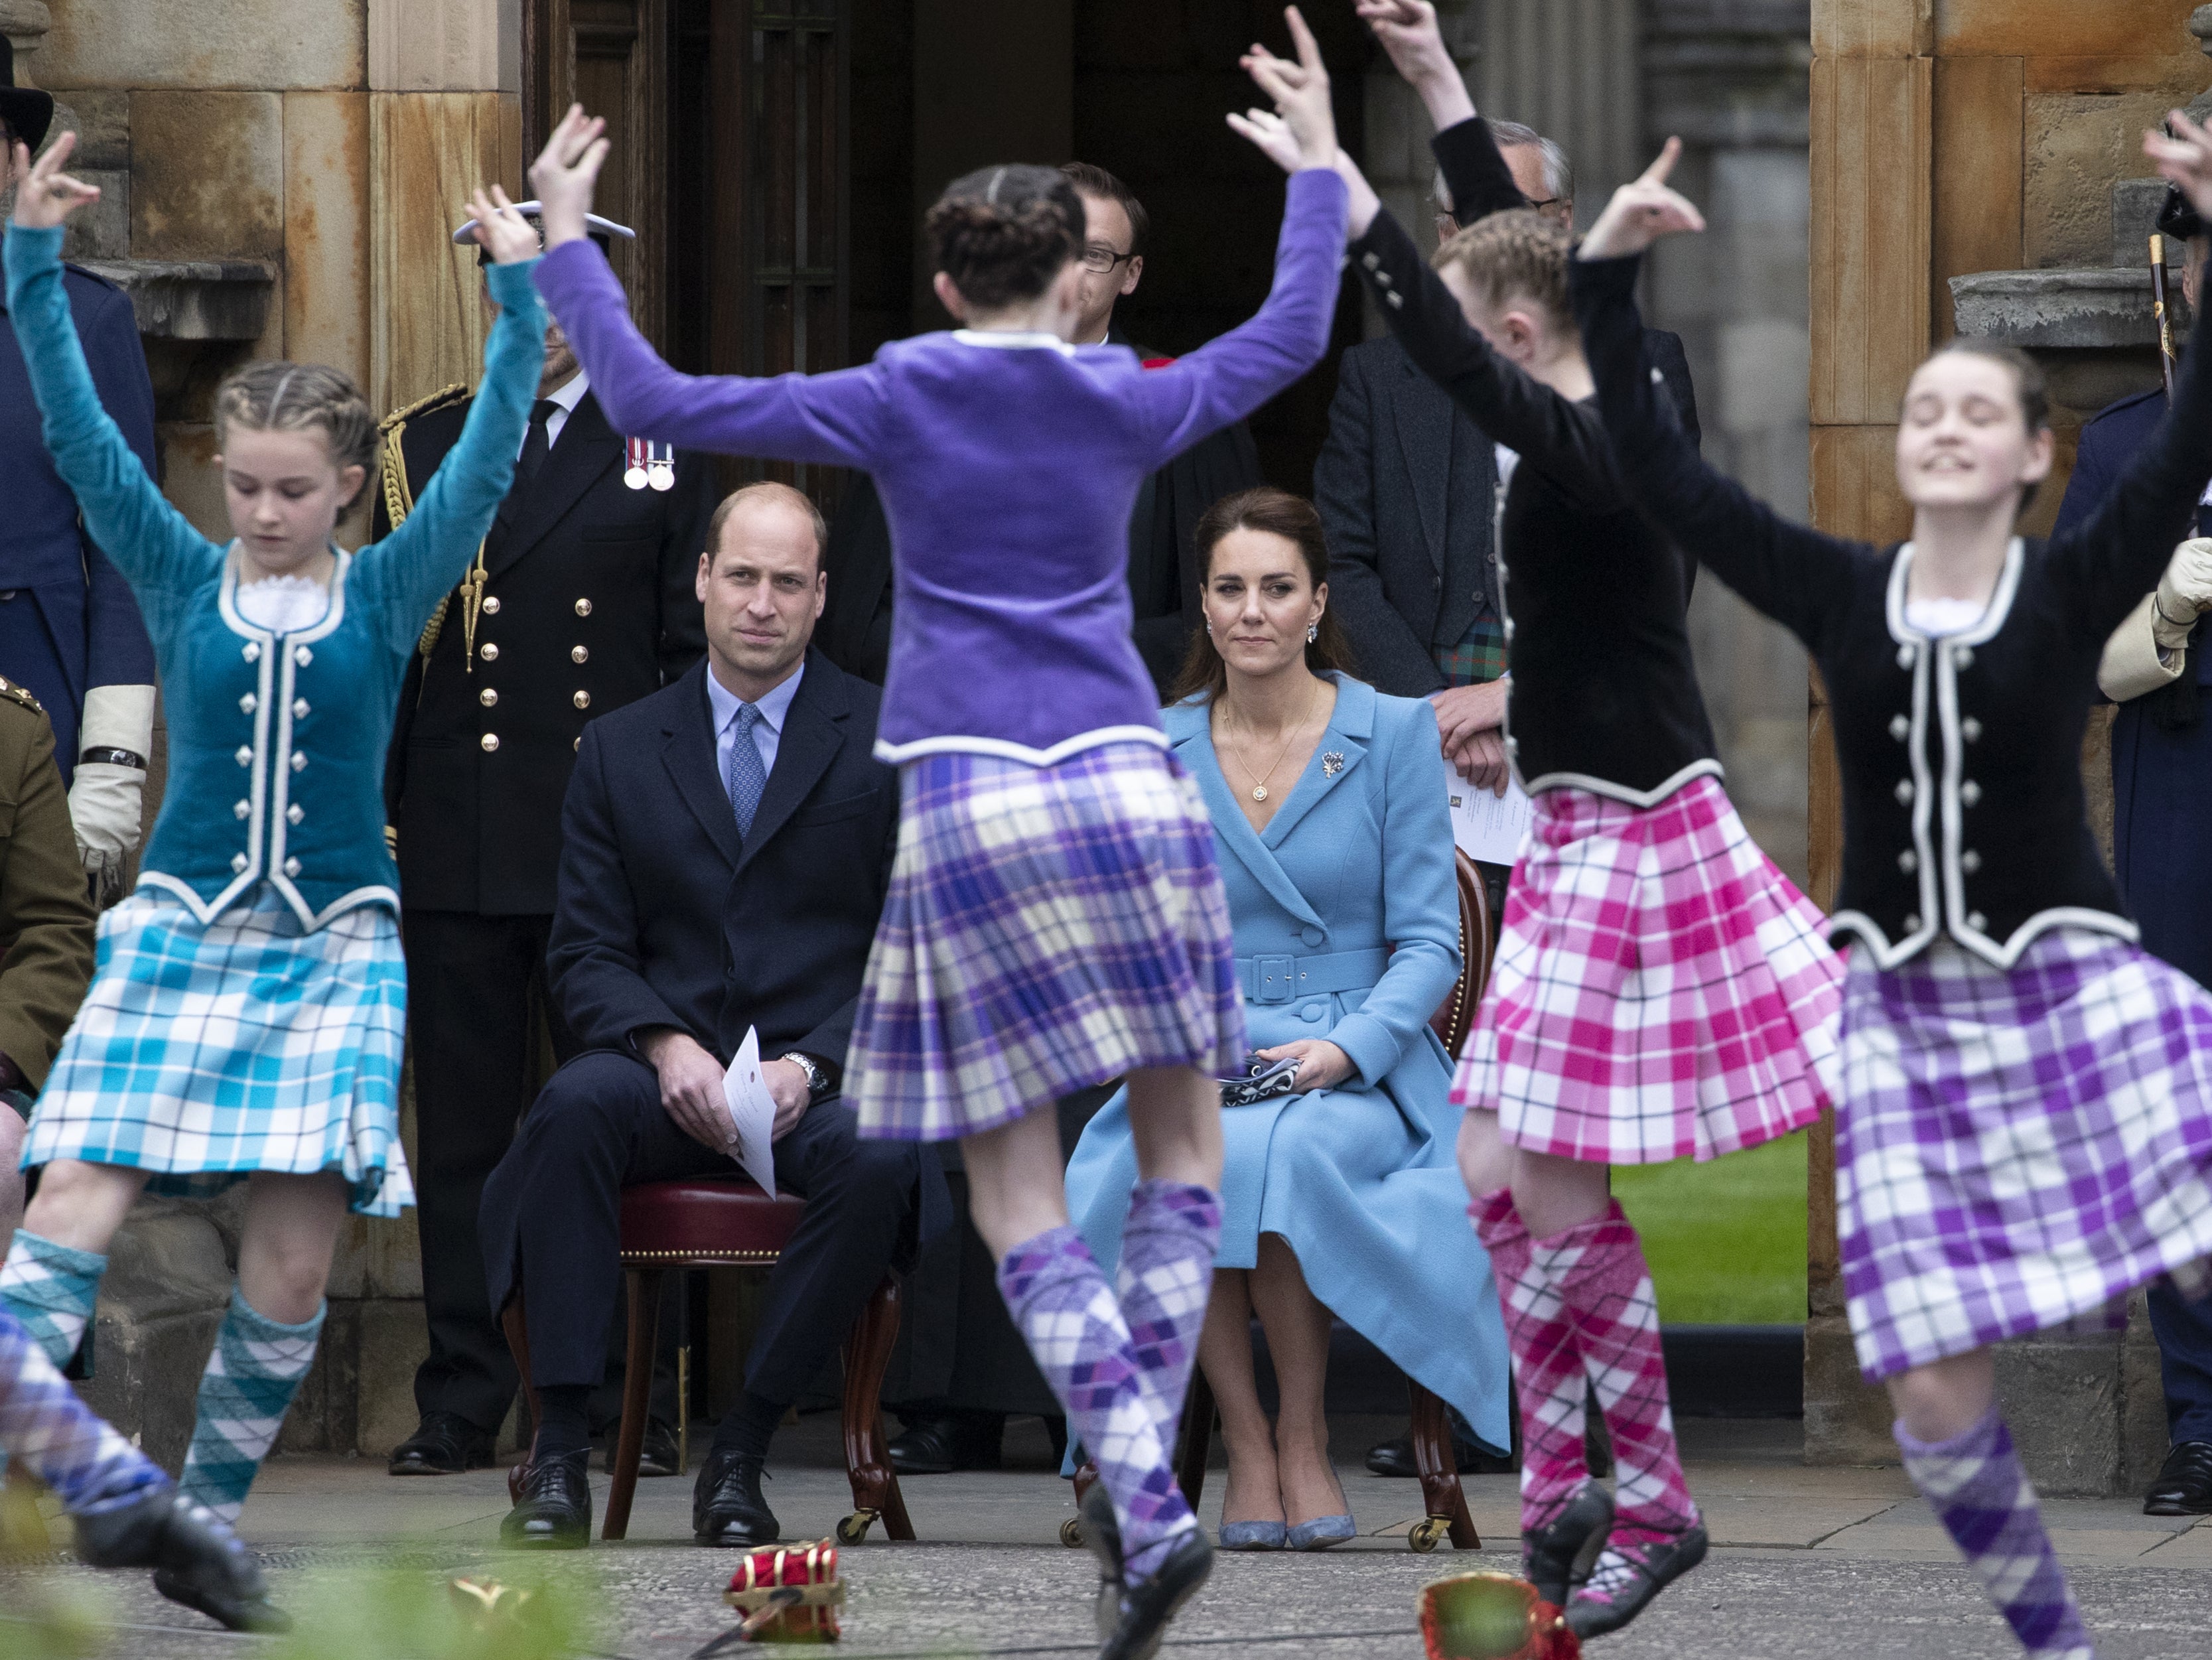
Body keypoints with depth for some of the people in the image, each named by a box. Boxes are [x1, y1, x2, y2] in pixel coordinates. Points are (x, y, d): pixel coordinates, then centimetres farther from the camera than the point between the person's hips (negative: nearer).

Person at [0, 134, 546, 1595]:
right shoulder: (184, 582, 4)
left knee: (295, 1255, -6)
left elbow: (489, 458, -2)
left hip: (336, 947, 0)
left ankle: (214, 1505, 8)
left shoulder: (387, 595, 3)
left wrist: (519, 293, -7)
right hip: (180, 928, 0)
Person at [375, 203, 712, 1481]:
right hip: (456, 845, 2)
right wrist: (370, 818, 4)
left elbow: (700, 650, 6)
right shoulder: (420, 447, 12)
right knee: (466, 1133, 2)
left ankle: (635, 1406, 4)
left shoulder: (669, 449, 8)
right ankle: (465, 1407, 6)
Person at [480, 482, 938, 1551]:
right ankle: (560, 1451, -30)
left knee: (877, 1160, -35)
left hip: (829, 1075, -1)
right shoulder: (621, 751, 13)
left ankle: (741, 1451, -21)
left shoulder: (892, 740, 7)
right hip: (671, 1078, 1)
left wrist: (812, 1063, -13)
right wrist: (667, 1045, -14)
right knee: (575, 1108, -32)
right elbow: (586, 953, 8)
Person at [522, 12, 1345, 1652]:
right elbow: (1296, 333, 23)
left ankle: (1147, 1507, -15)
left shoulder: (896, 406, 1)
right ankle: (1138, 1472, 5)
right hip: (1127, 783, 1)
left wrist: (564, 236, 12)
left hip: (965, 807, -1)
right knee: (1186, 1135, 18)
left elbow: (650, 397, 2)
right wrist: (1318, 155, 33)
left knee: (1017, 1189, 1)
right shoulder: (1126, 409, 6)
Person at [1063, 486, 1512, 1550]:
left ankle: (1303, 1439, -19)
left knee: (1280, 1151, -37)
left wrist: (1348, 1047, -17)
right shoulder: (1152, 751, 10)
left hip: (1361, 1076, -2)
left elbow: (1429, 943, 0)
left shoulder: (1393, 735, 3)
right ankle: (1243, 1440, -21)